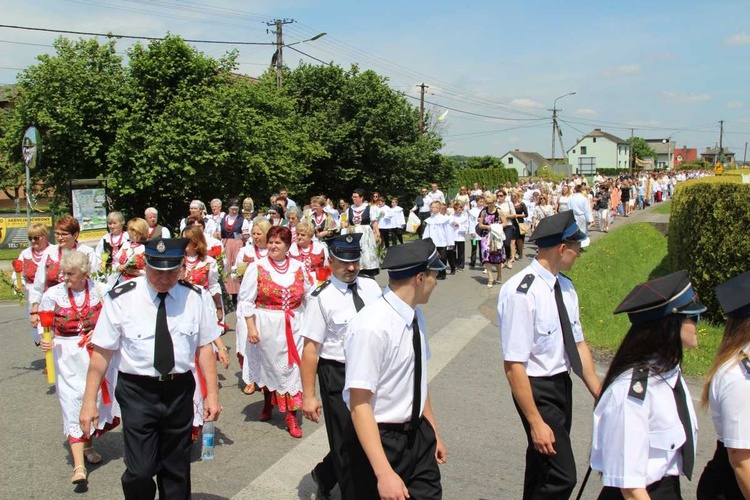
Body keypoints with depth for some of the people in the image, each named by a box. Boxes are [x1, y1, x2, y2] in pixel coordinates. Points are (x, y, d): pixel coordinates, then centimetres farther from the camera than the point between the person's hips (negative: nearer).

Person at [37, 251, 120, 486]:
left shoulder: (100, 291, -5)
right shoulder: (53, 294, -3)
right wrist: (45, 341, -14)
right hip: (68, 357, -1)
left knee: (94, 400, 11)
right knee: (73, 405, -7)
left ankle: (88, 445, 38)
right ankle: (78, 466, -7)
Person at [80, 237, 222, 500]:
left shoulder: (197, 298, -3)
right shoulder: (121, 298, -9)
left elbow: (205, 346, 2)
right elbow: (102, 351, -6)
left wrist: (212, 393, -1)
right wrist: (89, 401, -5)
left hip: (180, 390, 2)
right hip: (137, 392, -2)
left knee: (177, 471, 15)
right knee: (140, 471, -6)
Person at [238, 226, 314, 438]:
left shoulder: (298, 267, 3)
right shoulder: (257, 267, -4)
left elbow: (308, 297, 11)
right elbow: (246, 300, -4)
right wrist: (251, 327, -11)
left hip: (293, 325, 2)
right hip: (267, 325, -2)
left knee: (292, 367, 0)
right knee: (269, 364, 10)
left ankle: (292, 416, 9)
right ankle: (268, 402, 37)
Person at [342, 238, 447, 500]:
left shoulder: (415, 316, 1)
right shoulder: (371, 327, -25)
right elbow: (359, 405, -25)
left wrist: (434, 433, 20)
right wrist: (384, 474, -27)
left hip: (418, 435, 7)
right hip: (377, 440, -7)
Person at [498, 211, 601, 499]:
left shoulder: (565, 286, 0)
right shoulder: (521, 293, -26)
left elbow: (578, 344, 6)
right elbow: (513, 365, -25)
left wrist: (599, 395, 2)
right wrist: (536, 422, -22)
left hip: (563, 383, 8)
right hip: (537, 389, -8)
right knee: (562, 477, -5)